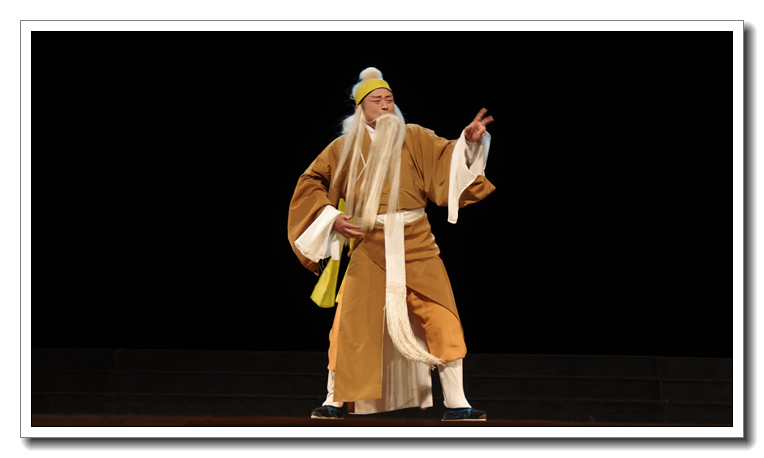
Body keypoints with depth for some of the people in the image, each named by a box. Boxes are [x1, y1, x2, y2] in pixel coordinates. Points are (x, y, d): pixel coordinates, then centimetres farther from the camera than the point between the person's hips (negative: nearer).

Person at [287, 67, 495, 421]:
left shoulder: (413, 139, 7)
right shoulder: (346, 147, 8)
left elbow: (449, 158, -4)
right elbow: (310, 182, 12)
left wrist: (469, 141, -24)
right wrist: (331, 217, -1)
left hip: (415, 245, 0)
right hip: (369, 247, 0)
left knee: (441, 318, -8)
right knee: (352, 322, 1)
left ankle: (455, 403, -3)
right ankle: (334, 401, 15)